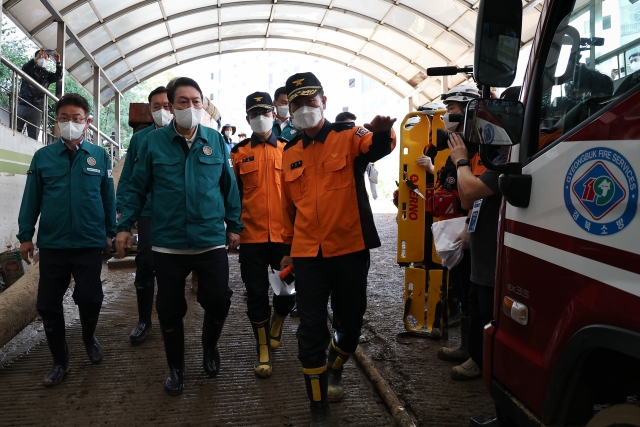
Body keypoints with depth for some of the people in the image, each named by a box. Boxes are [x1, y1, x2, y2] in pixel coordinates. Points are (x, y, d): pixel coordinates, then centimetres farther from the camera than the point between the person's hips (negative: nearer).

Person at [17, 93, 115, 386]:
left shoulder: (100, 156, 1)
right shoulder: (42, 156, 2)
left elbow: (108, 197, 5)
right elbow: (31, 198, 5)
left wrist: (110, 232, 6)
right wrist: (25, 235, 4)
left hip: (90, 244, -1)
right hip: (52, 244, 2)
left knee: (90, 299, 5)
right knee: (48, 305, 7)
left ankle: (89, 339, 36)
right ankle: (60, 361, 24)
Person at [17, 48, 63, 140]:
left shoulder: (47, 74, 17)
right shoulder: (30, 69, 13)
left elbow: (58, 76, -2)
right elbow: (24, 68, -10)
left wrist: (58, 62, -19)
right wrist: (36, 58, -28)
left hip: (36, 108, 1)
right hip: (22, 104, -1)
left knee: (33, 137, -4)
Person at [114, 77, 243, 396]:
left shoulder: (216, 141, 3)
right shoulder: (153, 142, 1)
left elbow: (229, 187, 8)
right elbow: (137, 188, 5)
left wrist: (234, 225, 7)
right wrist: (125, 226, 0)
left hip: (211, 241, 0)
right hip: (167, 243, 0)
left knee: (219, 299, -2)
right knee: (170, 309, 10)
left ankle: (210, 345, 31)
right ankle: (175, 368, 32)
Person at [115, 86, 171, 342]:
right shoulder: (139, 138, 5)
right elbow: (127, 177, 5)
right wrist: (120, 209, -3)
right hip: (147, 212, 1)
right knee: (145, 266, 3)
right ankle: (144, 321, 18)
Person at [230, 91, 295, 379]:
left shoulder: (288, 149, 5)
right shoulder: (239, 152, 6)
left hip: (284, 234, 0)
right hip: (251, 235, 0)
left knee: (288, 291, 5)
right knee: (256, 293, 5)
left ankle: (276, 326, 38)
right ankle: (262, 350, 21)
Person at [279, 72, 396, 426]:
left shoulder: (349, 137, -3)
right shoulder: (290, 153, 8)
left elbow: (376, 147, -26)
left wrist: (382, 133, -49)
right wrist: (288, 247, 20)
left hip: (349, 250, -2)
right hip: (307, 254, 2)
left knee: (350, 320, 12)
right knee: (311, 327, 4)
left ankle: (334, 370, 44)